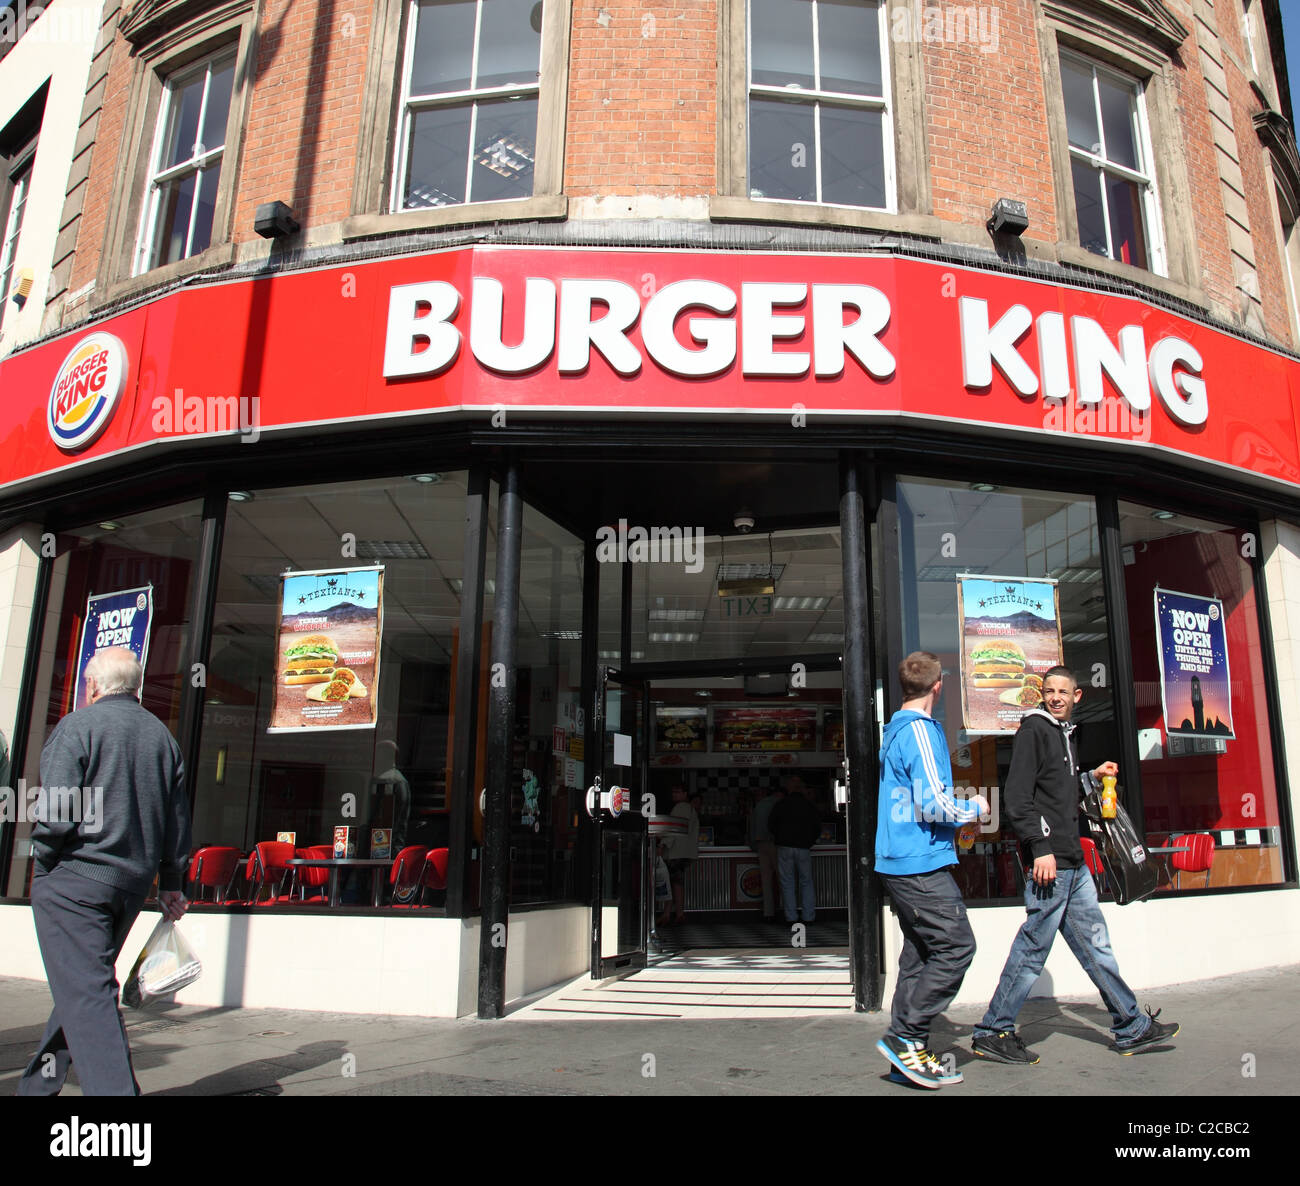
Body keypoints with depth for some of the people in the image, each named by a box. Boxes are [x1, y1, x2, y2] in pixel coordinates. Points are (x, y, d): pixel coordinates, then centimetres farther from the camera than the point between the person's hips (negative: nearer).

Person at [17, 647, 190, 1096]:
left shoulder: (77, 726, -8)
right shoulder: (162, 735, 10)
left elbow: (55, 811, -17)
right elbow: (178, 819, 11)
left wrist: (44, 862, 0)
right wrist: (171, 884, 18)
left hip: (74, 878, -7)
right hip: (132, 884, 7)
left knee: (85, 993, -6)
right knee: (85, 986, 20)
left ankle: (114, 1088, -12)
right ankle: (39, 1084, 35)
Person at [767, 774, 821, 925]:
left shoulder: (781, 805, 0)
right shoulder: (809, 806, 5)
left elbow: (771, 825, 1)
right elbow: (818, 828, 8)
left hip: (785, 847, -1)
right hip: (804, 848, 1)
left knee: (787, 883, 4)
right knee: (806, 882, 10)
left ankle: (791, 916, 1)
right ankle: (808, 916, 6)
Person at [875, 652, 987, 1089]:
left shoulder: (896, 729, 16)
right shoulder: (921, 730, -13)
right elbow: (933, 804, -18)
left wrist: (954, 816, 22)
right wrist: (974, 808, -1)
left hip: (898, 861, 10)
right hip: (921, 862, -10)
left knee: (919, 954, 11)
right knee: (956, 947, -6)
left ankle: (907, 1058, 14)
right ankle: (905, 1036, -4)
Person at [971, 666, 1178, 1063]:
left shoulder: (1064, 733, 20)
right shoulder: (1033, 729, -8)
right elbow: (1017, 797, -16)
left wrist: (1092, 777, 16)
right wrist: (1040, 848, -21)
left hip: (1072, 861, 9)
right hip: (1048, 860, -9)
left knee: (1094, 943, 16)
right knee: (1033, 946, -5)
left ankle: (1132, 1027, 26)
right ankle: (993, 1032, 3)